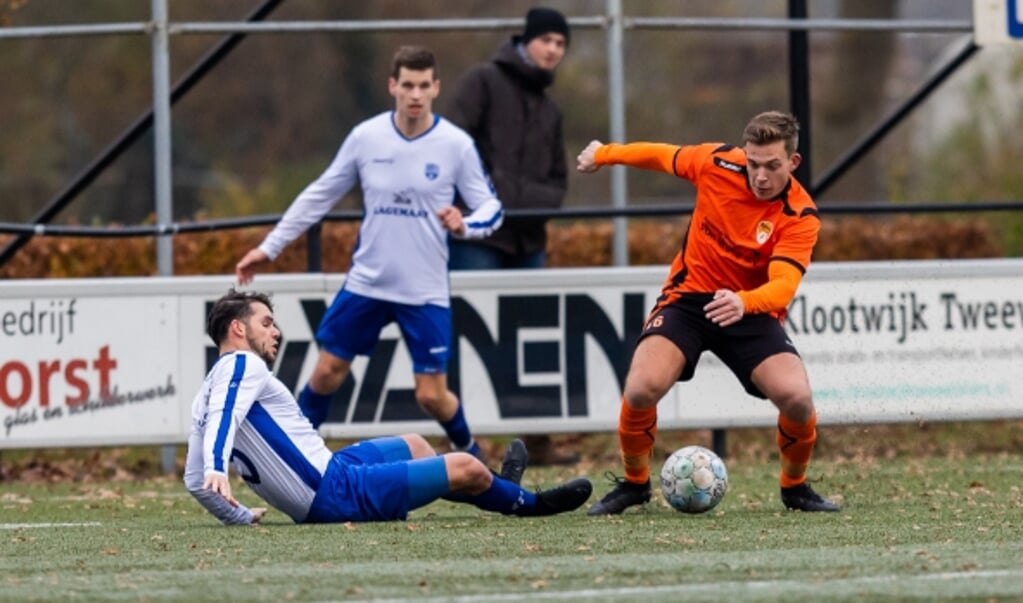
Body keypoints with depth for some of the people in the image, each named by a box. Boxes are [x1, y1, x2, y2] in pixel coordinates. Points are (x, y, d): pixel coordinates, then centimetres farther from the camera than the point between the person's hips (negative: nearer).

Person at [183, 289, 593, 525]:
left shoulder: (209, 391, 10)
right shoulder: (244, 366, -14)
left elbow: (195, 480, 8)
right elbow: (224, 418, -33)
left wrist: (240, 517, 11)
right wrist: (218, 470, -49)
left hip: (314, 501, 11)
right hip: (338, 494, -11)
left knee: (413, 446, 31)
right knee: (465, 467, 1)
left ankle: (493, 490, 50)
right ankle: (528, 504, 28)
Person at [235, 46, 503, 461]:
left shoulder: (456, 145, -8)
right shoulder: (366, 137, -3)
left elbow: (491, 208, -3)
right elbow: (320, 195, 7)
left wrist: (465, 225, -27)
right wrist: (269, 248, 8)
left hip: (426, 291, -2)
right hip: (366, 283, 2)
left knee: (432, 396, -3)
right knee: (327, 372, 2)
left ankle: (469, 453, 26)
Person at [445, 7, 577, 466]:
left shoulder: (549, 109, 19)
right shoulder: (484, 82, -2)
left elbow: (557, 179, 22)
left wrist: (538, 201, 1)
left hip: (527, 242, 7)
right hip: (477, 239, -7)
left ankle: (538, 443, 18)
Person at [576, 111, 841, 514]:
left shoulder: (800, 216, -18)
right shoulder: (716, 164, -12)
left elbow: (783, 285, -32)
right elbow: (661, 156, 9)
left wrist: (743, 303, -53)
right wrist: (604, 154, 23)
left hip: (752, 312, -1)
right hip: (688, 298, 1)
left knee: (797, 397, -23)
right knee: (642, 388, -24)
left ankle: (795, 488, 8)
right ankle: (634, 484, 5)